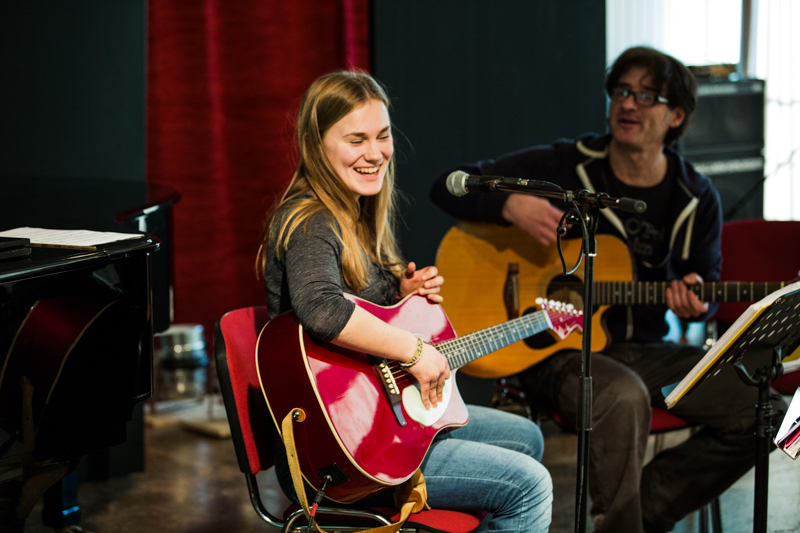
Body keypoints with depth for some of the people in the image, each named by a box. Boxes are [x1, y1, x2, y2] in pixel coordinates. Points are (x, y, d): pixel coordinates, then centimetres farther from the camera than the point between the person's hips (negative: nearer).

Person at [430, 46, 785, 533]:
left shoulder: (697, 199, 5)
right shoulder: (564, 166, -4)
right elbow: (450, 186, -5)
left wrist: (695, 304, -11)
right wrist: (513, 205, -25)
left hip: (645, 350, 5)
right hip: (558, 349, -5)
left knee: (760, 410, -14)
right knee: (623, 397, -38)